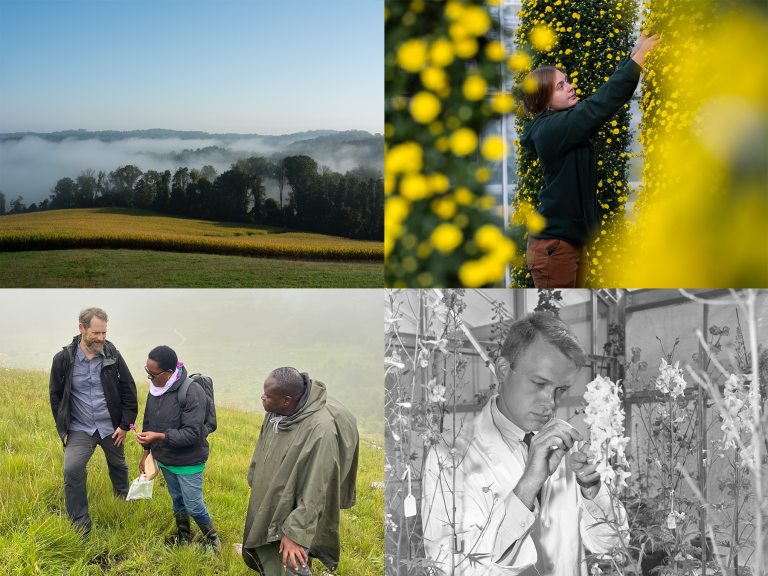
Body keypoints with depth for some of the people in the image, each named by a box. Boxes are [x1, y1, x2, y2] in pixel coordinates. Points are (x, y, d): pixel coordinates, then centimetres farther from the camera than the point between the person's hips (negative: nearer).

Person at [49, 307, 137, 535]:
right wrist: (63, 428, 1)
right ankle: (80, 524, -4)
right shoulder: (64, 359, -13)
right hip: (80, 430, -1)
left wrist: (125, 424, -4)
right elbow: (55, 395, 1)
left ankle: (123, 498, 51)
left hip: (111, 428, 2)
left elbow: (129, 390, -3)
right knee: (72, 470, -18)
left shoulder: (112, 354, -11)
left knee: (118, 465, 21)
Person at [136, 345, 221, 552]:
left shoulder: (192, 393, -28)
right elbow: (148, 421, 10)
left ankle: (212, 537, 27)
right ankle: (183, 536, 41)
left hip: (188, 463, -6)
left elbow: (192, 433, -29)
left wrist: (159, 436, -33)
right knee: (177, 500, 21)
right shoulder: (155, 388, -4)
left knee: (194, 506, 3)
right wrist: (147, 451, 12)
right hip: (165, 460, 6)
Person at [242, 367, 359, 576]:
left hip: (294, 510, -7)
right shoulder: (277, 410, -13)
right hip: (267, 500, 7)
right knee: (263, 549, 25)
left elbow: (313, 490, -29)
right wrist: (255, 479, 20)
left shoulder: (320, 429, -35)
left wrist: (295, 533, -26)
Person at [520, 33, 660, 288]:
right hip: (554, 247, -9)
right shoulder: (550, 130, -18)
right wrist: (637, 59, -22)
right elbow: (600, 105, -25)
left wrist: (634, 55, -2)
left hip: (574, 242, 9)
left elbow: (609, 92, 7)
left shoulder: (567, 121, 9)